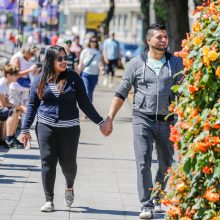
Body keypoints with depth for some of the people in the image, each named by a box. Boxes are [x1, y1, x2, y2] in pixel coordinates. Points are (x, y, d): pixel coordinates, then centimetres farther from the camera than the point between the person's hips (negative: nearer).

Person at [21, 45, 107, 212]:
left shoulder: (74, 78, 3)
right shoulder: (40, 80, 5)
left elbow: (84, 103, 6)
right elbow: (32, 105, 9)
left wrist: (100, 122, 3)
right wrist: (25, 129, 7)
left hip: (69, 127, 0)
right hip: (46, 126, 0)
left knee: (68, 162, 1)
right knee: (48, 162, -4)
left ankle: (69, 187, 34)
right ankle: (49, 201, 3)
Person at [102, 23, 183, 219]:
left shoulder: (175, 63, 6)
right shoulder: (136, 63, 2)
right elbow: (121, 93, 3)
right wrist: (109, 119, -3)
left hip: (166, 121, 2)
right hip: (143, 119, -2)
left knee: (166, 164, 12)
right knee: (143, 162, -10)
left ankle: (158, 199, 33)